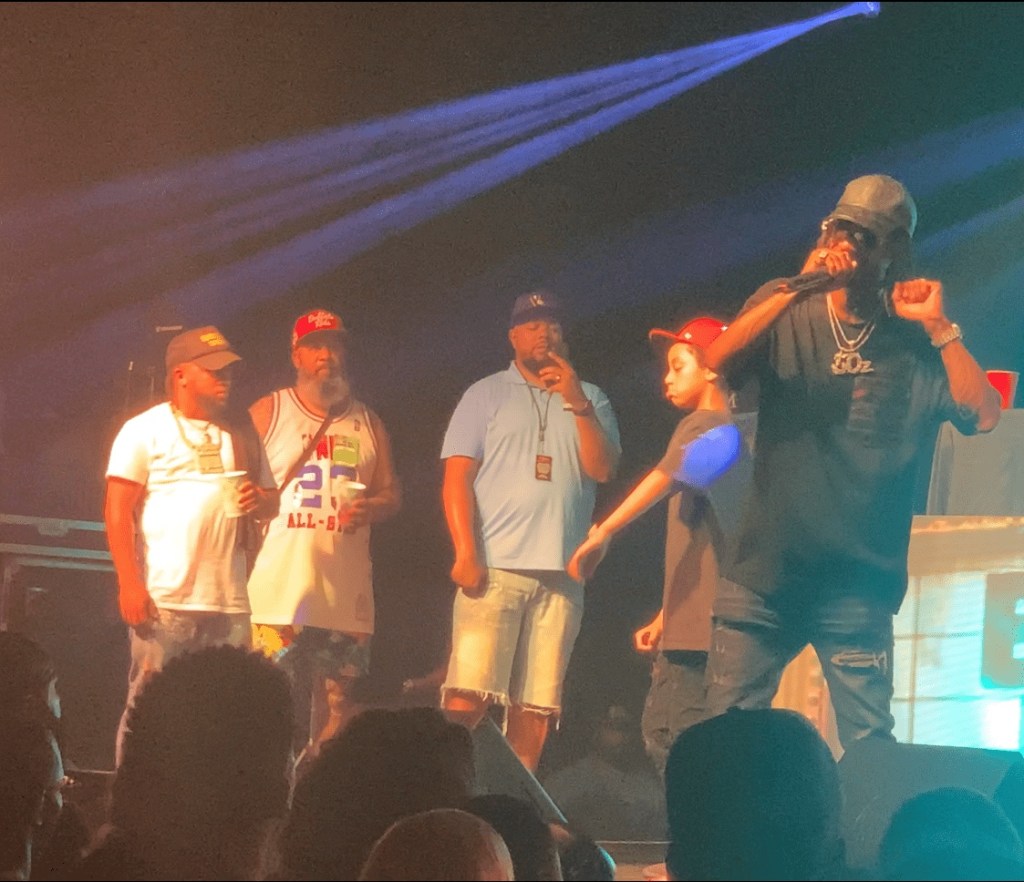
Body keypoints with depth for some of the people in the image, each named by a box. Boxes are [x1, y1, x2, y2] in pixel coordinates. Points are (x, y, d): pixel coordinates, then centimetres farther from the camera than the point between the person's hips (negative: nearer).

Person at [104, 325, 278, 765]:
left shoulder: (240, 435, 17)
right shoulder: (145, 431, 0)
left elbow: (272, 501, 22)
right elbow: (117, 512, -5)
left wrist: (259, 499, -4)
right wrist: (129, 585, -15)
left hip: (229, 601, 5)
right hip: (164, 601, -5)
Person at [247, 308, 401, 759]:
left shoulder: (368, 424, 17)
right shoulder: (267, 413, 6)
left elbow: (391, 493, 17)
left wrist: (371, 508, -5)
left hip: (345, 594, 4)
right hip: (279, 592, -4)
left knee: (336, 699, 3)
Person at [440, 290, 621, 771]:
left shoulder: (591, 400, 16)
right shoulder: (486, 394, 11)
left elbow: (602, 469, 2)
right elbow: (457, 476, 2)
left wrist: (578, 404, -10)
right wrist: (465, 553, -10)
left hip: (560, 573, 2)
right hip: (493, 568, -2)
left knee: (537, 708, 1)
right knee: (467, 698, -14)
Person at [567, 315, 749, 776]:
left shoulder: (704, 425, -5)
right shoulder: (728, 433, 23)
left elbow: (665, 478, -27)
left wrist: (602, 533, -33)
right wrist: (664, 618, 24)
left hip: (699, 623, -10)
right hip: (690, 622, 10)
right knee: (659, 730, 11)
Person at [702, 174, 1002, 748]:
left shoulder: (919, 345, 3)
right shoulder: (788, 312, 5)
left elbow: (985, 416, -9)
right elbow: (718, 363, -12)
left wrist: (939, 325, -11)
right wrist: (796, 289, -17)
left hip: (857, 586, -1)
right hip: (763, 572, 1)